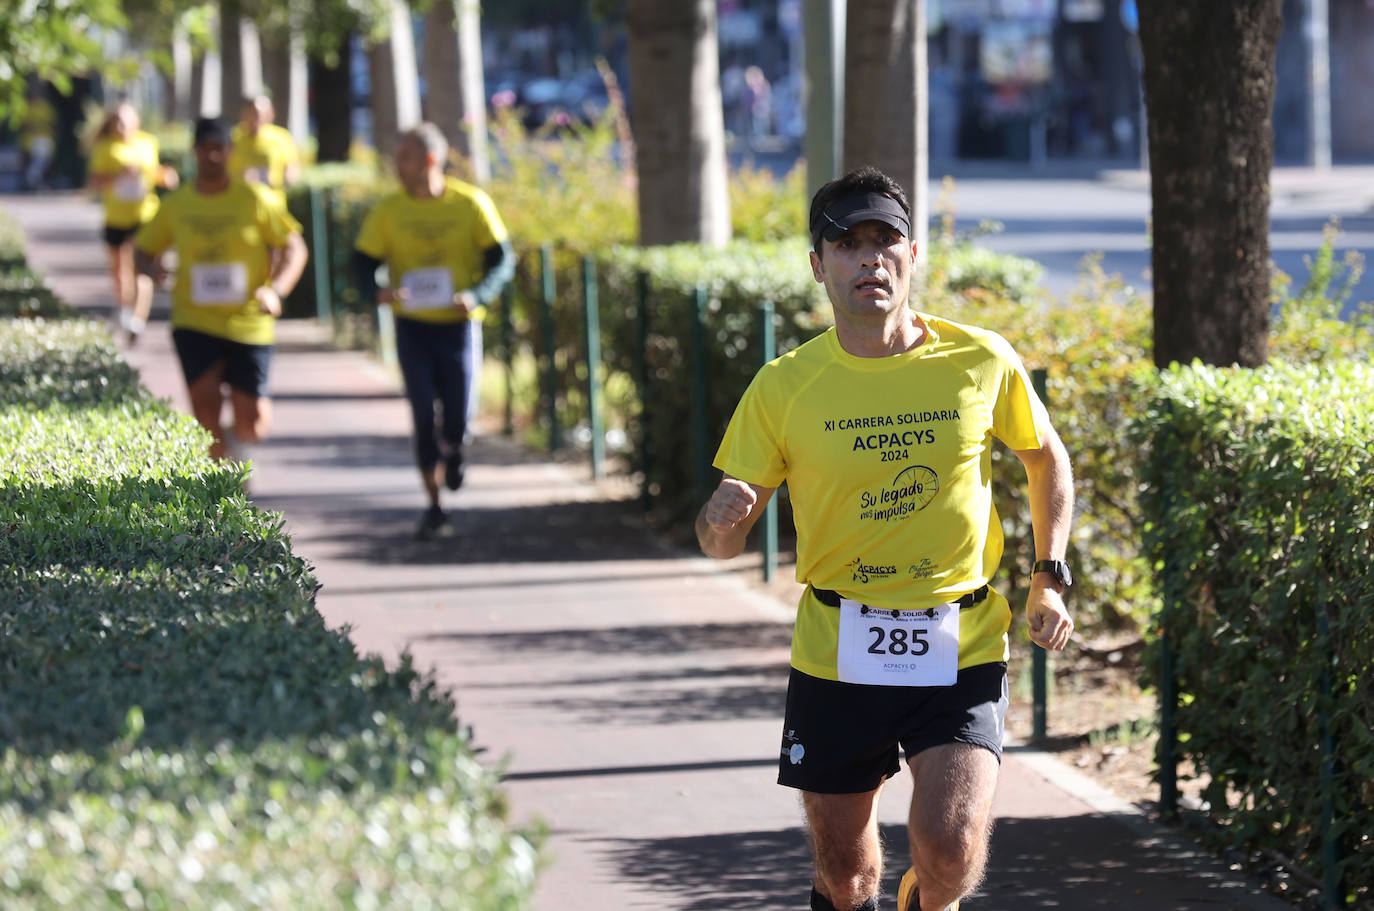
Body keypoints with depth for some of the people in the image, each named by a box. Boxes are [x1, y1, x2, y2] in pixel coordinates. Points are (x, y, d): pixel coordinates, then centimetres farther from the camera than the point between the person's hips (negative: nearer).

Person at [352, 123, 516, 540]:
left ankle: (452, 448, 35)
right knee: (424, 415, -5)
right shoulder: (388, 211, 1)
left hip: (459, 324, -1)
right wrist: (376, 292, -21)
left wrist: (475, 295, -20)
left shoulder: (471, 204, -3)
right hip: (413, 325, 1)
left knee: (457, 418, -3)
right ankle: (434, 508, 5)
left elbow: (502, 260, -1)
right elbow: (363, 263, 2)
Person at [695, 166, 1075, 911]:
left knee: (951, 849, -17)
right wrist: (723, 518, -25)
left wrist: (1049, 578, 5)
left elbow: (1046, 459, 15)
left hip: (962, 647, -1)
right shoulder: (784, 387, -5)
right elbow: (721, 540, -1)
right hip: (836, 653, 1)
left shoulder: (981, 362, -4)